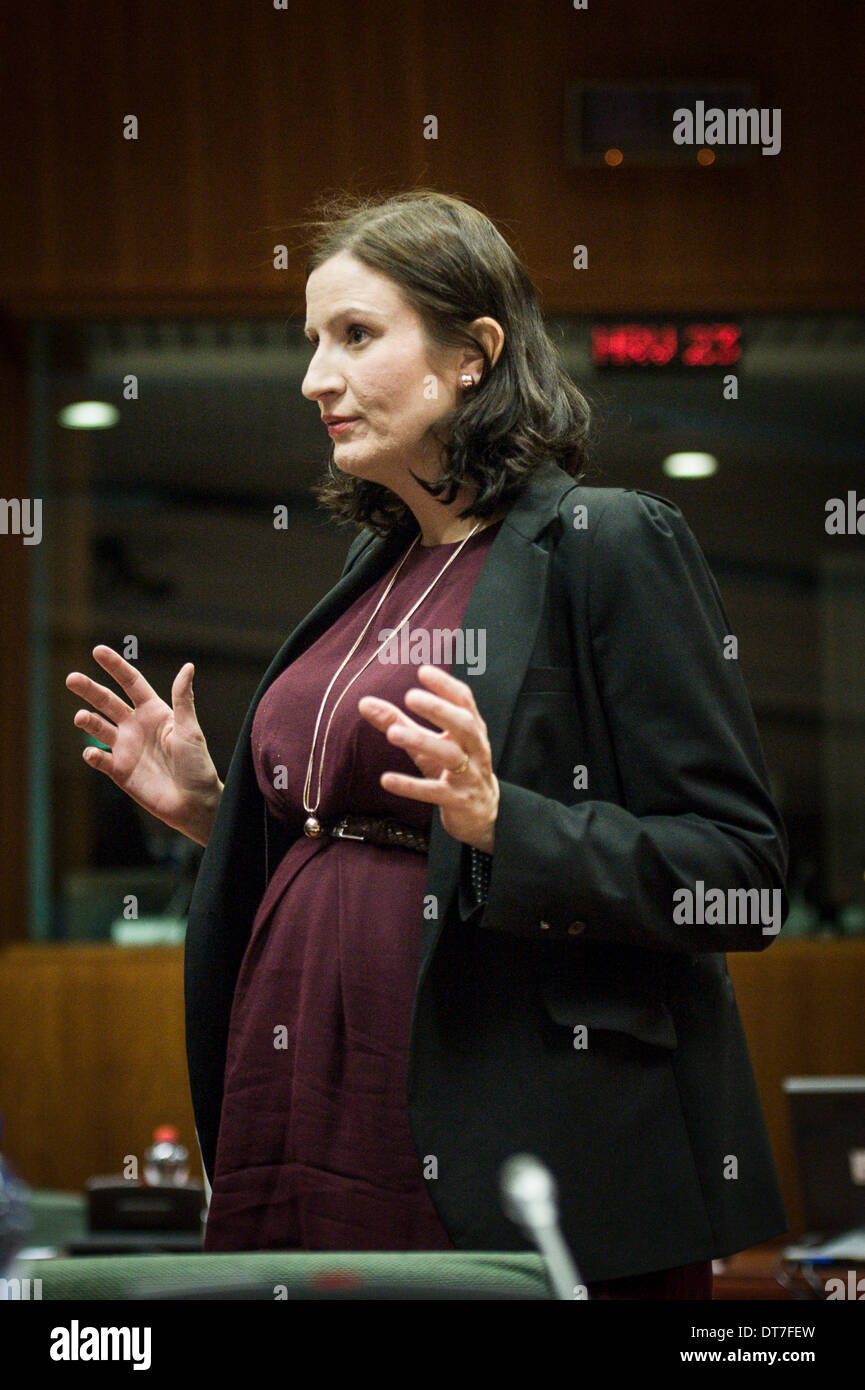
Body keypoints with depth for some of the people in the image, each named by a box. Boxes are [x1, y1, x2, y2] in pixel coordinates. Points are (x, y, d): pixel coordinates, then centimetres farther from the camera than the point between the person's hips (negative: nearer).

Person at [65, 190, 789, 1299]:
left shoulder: (607, 543, -7)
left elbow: (743, 873, -13)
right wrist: (208, 809, 11)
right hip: (307, 1120, 7)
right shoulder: (376, 566, 16)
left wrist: (502, 823, -25)